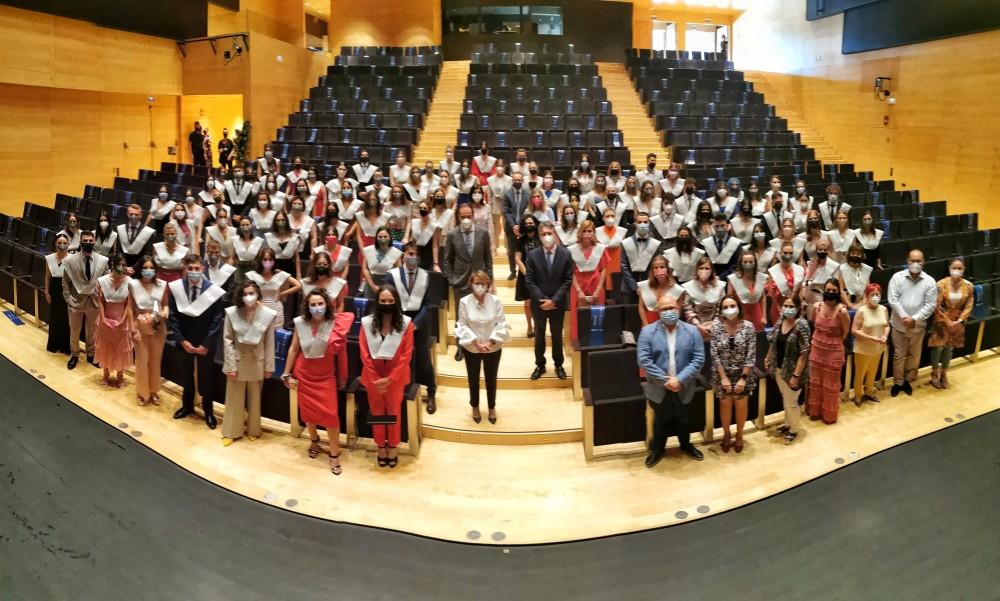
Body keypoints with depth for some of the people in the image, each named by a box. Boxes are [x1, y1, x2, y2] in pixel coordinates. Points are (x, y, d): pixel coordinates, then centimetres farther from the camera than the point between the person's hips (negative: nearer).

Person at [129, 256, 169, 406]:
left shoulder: (162, 284, -6)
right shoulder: (133, 285, -9)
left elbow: (166, 304, 3)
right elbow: (131, 309, -6)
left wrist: (165, 313, -19)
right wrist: (134, 329, -8)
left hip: (158, 327, 1)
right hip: (141, 326, -1)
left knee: (156, 360, 11)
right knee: (142, 361, 7)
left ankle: (154, 391, 27)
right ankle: (142, 393, 22)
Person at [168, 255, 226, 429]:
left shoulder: (213, 291, -15)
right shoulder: (176, 288, -8)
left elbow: (216, 321, -10)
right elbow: (173, 317, -4)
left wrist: (206, 344, -14)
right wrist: (181, 340, -12)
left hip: (205, 343, -2)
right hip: (184, 341, 2)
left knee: (206, 377, 11)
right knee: (186, 374, 19)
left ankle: (208, 411, 27)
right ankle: (187, 405, 38)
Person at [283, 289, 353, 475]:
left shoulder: (336, 324, -16)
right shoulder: (300, 323, -10)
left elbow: (341, 351, -7)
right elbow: (293, 349, 1)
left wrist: (342, 377, -1)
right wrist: (287, 373, 4)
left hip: (326, 376, -2)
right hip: (304, 374, 2)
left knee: (330, 414, -6)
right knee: (308, 411, 15)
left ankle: (334, 454, 9)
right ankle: (314, 440, 43)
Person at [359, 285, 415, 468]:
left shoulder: (405, 323, -14)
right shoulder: (367, 323, -11)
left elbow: (406, 355, -12)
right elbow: (364, 354, -8)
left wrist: (389, 379, -15)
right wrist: (375, 379, -11)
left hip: (395, 375, -1)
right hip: (373, 376, 1)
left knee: (393, 412, 12)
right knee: (377, 412, 14)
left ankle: (392, 447, 30)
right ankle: (381, 447, 31)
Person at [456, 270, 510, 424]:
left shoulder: (496, 301, -13)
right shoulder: (464, 302, -13)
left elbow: (501, 324, -10)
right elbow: (463, 325, -10)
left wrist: (490, 343, -17)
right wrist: (476, 343, -16)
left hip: (493, 348, 0)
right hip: (471, 348, 0)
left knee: (491, 379, 16)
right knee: (473, 378, 16)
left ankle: (492, 407, 37)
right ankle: (475, 407, 38)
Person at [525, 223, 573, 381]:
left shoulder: (565, 254, -7)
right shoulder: (532, 255, -6)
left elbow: (568, 280, -7)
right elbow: (529, 281, -6)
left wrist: (554, 300, -15)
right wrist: (542, 299, -15)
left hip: (557, 303, 0)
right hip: (539, 303, 0)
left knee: (557, 335, 14)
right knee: (539, 336, 14)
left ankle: (558, 365, 29)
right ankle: (540, 365, 27)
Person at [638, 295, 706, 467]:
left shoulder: (692, 331, -5)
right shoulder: (647, 332, -10)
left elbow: (698, 359, -10)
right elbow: (644, 360, -16)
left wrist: (680, 379, -20)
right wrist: (665, 380, -20)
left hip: (684, 388, 2)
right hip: (659, 389, -2)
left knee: (684, 420, 22)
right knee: (661, 421, 17)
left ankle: (686, 445, 47)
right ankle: (658, 449, 38)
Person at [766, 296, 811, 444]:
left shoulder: (801, 325, -22)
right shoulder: (780, 321, -2)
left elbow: (804, 353, -22)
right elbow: (773, 342, 13)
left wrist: (796, 375, -23)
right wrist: (768, 358, 10)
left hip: (792, 371, -6)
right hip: (779, 368, 6)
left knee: (791, 401, 9)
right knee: (785, 398, 22)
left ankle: (794, 429, 30)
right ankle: (788, 423, 42)